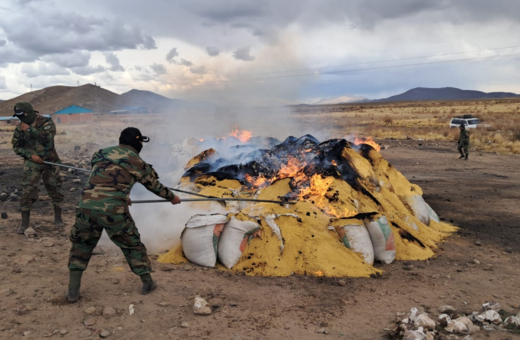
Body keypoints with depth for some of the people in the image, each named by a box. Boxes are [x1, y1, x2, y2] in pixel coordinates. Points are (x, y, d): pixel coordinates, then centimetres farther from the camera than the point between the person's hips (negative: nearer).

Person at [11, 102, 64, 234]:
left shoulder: (46, 122, -8)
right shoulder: (20, 128, 0)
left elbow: (48, 137, -24)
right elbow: (16, 146, 5)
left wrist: (30, 129, -24)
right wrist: (30, 155, -10)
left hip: (50, 162, -1)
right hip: (32, 163, 1)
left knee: (55, 191, 8)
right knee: (28, 193, -6)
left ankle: (58, 218, 24)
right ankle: (24, 223, 2)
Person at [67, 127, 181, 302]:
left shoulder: (102, 153, 20)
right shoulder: (137, 162, 9)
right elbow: (155, 186, 21)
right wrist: (172, 197, 39)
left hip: (87, 206, 3)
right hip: (114, 210, -3)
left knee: (81, 246, 23)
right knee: (132, 245, 16)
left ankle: (73, 290, 24)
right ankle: (148, 283, 28)